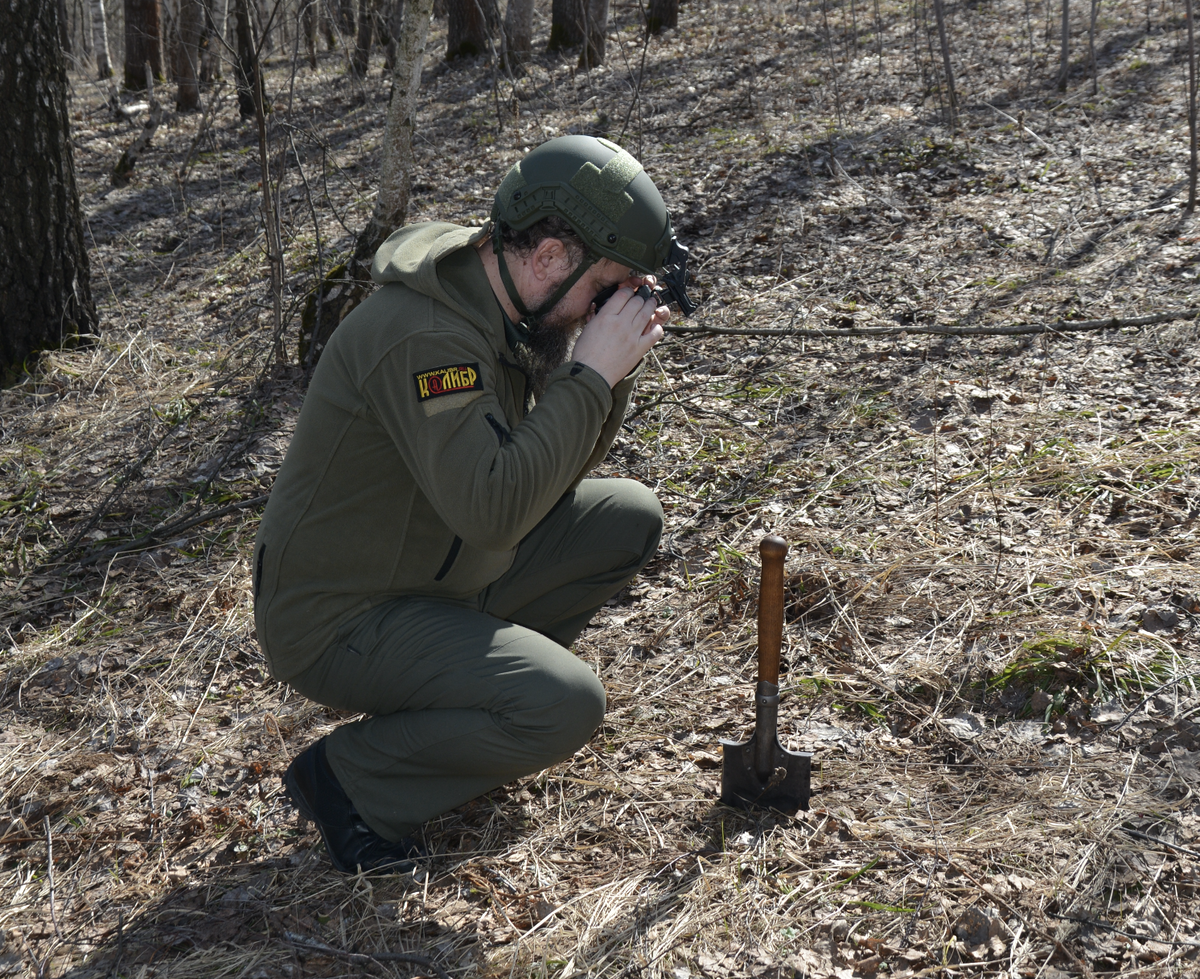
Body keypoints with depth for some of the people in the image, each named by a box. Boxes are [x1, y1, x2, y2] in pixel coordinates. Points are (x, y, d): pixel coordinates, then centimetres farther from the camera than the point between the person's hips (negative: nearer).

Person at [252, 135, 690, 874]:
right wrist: (592, 374, -29)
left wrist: (616, 369, -9)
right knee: (566, 707, -26)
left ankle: (481, 680, 11)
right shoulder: (424, 338, -29)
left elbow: (559, 469, 8)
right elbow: (494, 507, -37)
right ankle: (351, 779, -5)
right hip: (342, 619, -9)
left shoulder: (510, 309, 1)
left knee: (629, 520, 3)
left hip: (441, 575, 9)